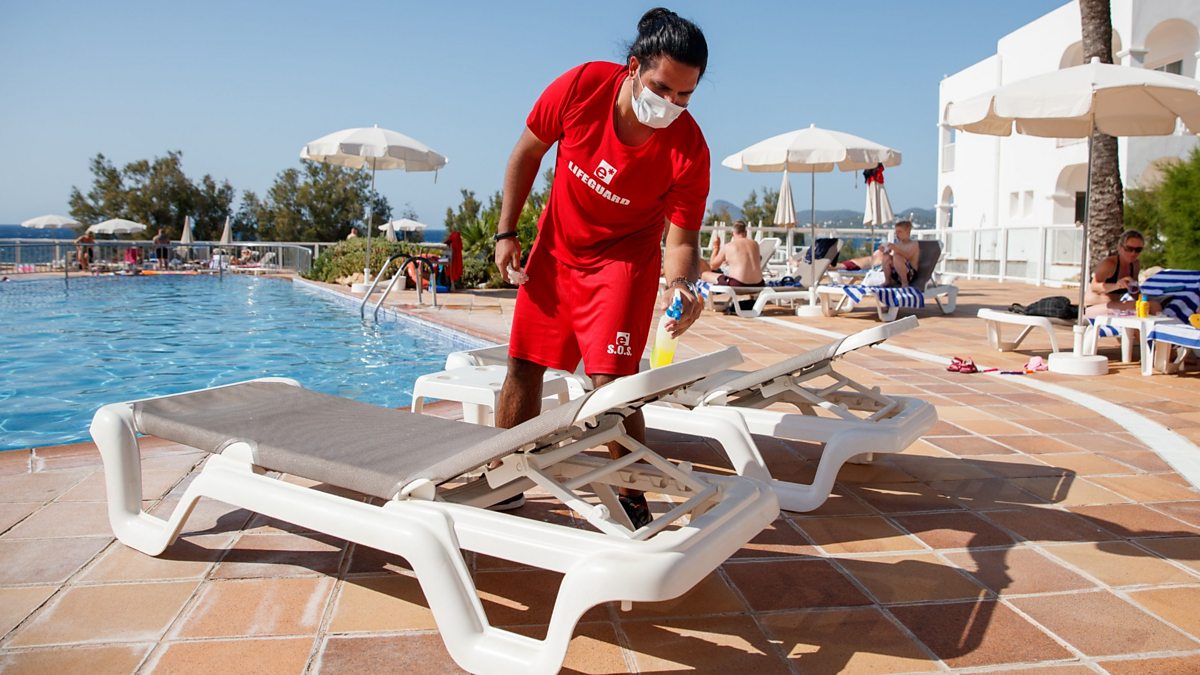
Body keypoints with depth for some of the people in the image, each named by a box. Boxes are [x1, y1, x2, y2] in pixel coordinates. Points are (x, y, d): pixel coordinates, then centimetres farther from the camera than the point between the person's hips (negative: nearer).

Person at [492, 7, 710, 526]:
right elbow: (528, 152, -6)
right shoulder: (582, 87, -22)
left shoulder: (688, 150, -27)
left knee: (610, 380, -15)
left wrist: (681, 284, -42)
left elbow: (681, 239, -20)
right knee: (523, 366, 8)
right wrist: (506, 233, -6)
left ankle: (631, 500, 5)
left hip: (623, 257, -3)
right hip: (555, 248, 3)